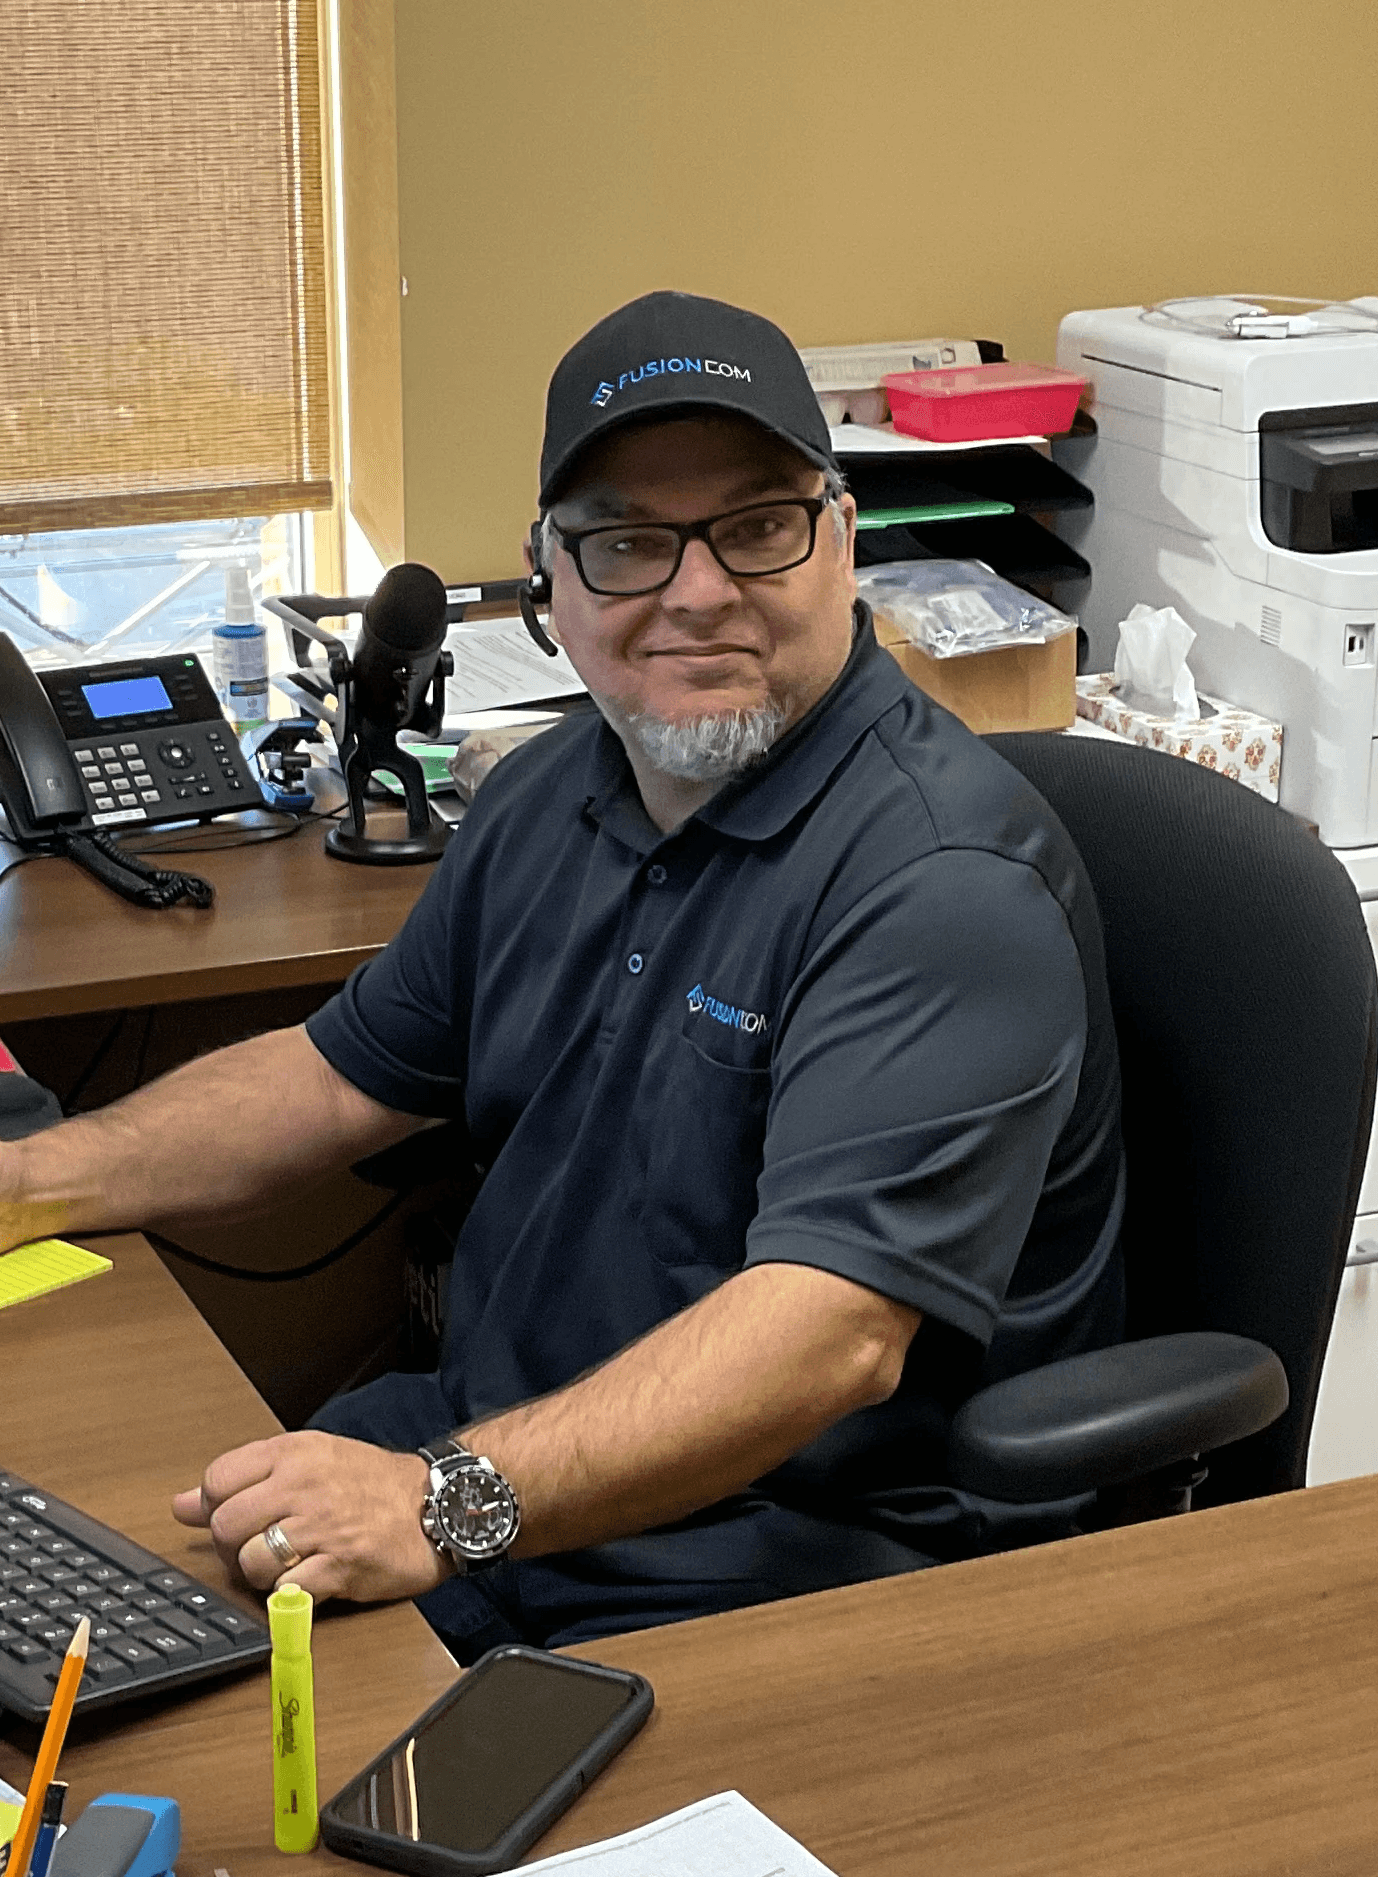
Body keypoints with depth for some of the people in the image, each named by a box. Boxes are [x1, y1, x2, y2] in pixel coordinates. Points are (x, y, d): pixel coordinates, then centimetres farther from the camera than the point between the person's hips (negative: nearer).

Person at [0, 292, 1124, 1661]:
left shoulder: (946, 882, -19)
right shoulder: (552, 799, 9)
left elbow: (835, 1329, -30)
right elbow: (347, 1074, 21)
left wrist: (452, 1503, -39)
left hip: (797, 1561, -8)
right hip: (494, 1458, 8)